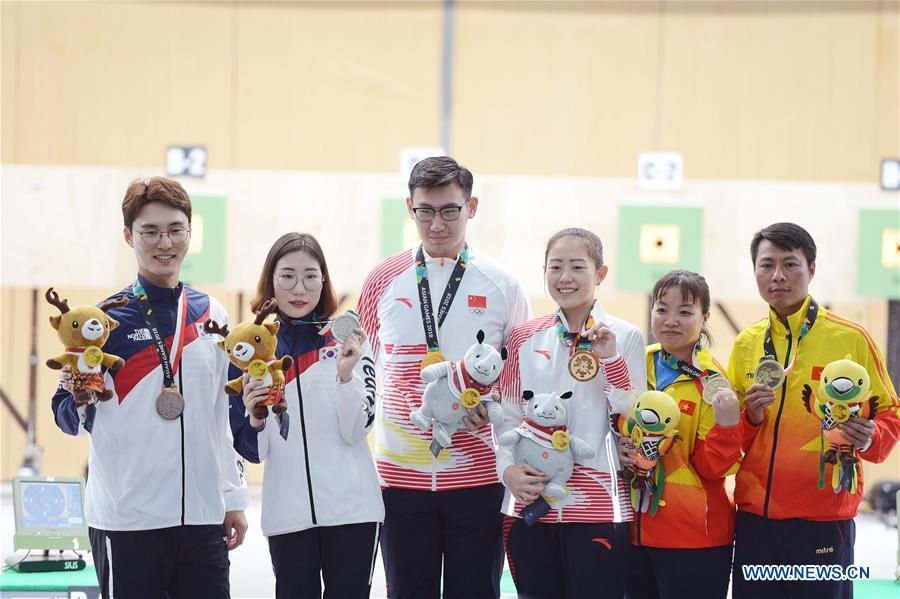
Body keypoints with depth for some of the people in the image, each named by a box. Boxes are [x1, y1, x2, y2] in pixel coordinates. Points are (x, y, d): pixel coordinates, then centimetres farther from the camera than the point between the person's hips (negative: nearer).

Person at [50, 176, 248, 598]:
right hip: (127, 518, -4)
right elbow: (70, 420, -3)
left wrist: (234, 498, 15)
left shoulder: (212, 315, 10)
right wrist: (81, 400, -24)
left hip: (203, 516, 4)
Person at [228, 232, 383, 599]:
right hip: (288, 515, 1)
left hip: (352, 510, -1)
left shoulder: (348, 341, 1)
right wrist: (254, 418, -14)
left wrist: (346, 373, -20)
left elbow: (356, 430, -6)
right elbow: (251, 451, 7)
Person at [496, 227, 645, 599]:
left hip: (597, 506, -3)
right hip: (530, 502, 3)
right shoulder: (525, 339, 9)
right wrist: (508, 469, -5)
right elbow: (509, 418, 11)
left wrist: (610, 359, -15)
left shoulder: (624, 337, 1)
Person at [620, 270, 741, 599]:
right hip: (636, 529, 5)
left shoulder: (713, 382, -8)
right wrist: (617, 449, -5)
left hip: (693, 538, -5)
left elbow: (711, 467, -10)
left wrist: (727, 425, -26)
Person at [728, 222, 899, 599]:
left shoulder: (851, 339, -2)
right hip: (755, 516, 4)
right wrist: (750, 416, -6)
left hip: (823, 516, -4)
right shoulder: (746, 344, 10)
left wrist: (869, 438, -17)